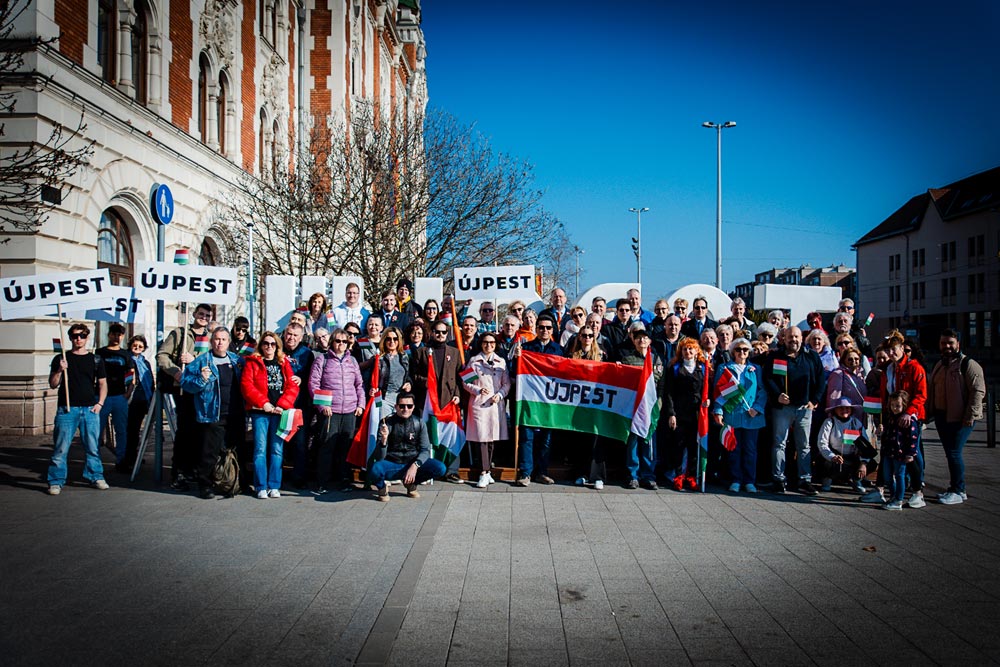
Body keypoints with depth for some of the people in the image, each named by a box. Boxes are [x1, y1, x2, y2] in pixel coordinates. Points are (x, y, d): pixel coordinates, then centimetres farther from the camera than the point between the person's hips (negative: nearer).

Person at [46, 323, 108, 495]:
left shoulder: (95, 360, 11)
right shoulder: (61, 359, 8)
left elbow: (102, 384, 15)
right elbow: (53, 385, 6)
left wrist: (99, 403, 2)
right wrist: (59, 371, -11)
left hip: (90, 409, 1)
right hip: (66, 409, -1)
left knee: (92, 447, 4)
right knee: (61, 448, -2)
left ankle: (95, 477, 14)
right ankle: (56, 481, 4)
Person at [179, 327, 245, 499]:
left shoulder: (237, 360, 13)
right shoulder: (201, 361, 0)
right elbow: (185, 382, -4)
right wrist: (201, 379, -20)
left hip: (235, 416, 5)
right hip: (212, 416, -4)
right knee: (210, 453, -3)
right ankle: (205, 486, 9)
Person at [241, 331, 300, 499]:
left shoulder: (284, 363, 14)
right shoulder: (252, 362, 7)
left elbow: (293, 387, 6)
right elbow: (246, 385, -4)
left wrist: (282, 405, -7)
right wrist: (264, 403, -12)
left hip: (280, 411, 2)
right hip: (259, 411, -2)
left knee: (277, 449, 2)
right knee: (260, 449, -3)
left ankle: (274, 486, 9)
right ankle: (261, 487, 4)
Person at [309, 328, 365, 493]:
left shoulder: (352, 361, 15)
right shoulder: (323, 360, 3)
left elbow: (359, 385, 17)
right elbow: (313, 383, -2)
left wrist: (360, 404, 7)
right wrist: (322, 405, -9)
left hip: (350, 411, 4)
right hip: (329, 411, -3)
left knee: (346, 447, 6)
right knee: (327, 447, -4)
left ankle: (344, 480, 15)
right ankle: (322, 483, 3)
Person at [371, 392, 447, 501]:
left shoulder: (419, 424, -1)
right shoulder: (387, 424, -8)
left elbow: (425, 450, -4)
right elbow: (380, 457, -12)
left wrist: (415, 465, -23)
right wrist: (383, 439, -32)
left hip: (413, 464, 3)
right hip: (392, 465, -3)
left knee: (440, 468, -22)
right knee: (375, 469, -36)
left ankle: (411, 483, 7)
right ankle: (382, 487, 2)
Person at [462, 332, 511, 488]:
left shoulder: (501, 362, 12)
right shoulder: (473, 361, 6)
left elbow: (507, 383, 11)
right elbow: (465, 382, 5)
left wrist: (500, 394, -6)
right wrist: (478, 390, -11)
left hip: (496, 404, 2)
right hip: (478, 403, -2)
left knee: (492, 438, 4)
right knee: (482, 438, -9)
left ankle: (487, 471, 16)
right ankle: (484, 474, -8)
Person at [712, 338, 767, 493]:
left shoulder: (756, 369, 11)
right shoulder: (724, 368, 8)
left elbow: (762, 391, 7)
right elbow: (719, 391, 3)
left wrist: (757, 408, -8)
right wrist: (718, 411, -8)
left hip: (752, 416, 1)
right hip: (731, 415, -1)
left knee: (750, 449, 4)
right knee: (734, 448, 2)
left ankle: (749, 481, 11)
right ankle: (735, 481, 9)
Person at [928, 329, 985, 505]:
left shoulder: (968, 364, -10)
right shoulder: (938, 366, 15)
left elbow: (978, 391, -16)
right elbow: (931, 390, 23)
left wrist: (970, 417, -20)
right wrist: (929, 411, 15)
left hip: (960, 418, -8)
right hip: (941, 416, 8)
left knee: (954, 453, -8)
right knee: (950, 453, 12)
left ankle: (959, 492, 1)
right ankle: (953, 488, 21)